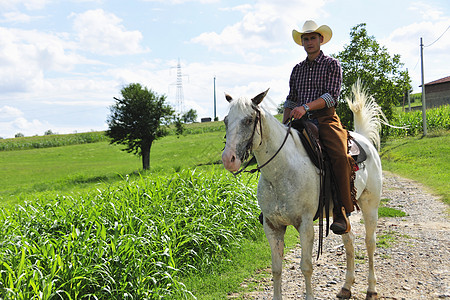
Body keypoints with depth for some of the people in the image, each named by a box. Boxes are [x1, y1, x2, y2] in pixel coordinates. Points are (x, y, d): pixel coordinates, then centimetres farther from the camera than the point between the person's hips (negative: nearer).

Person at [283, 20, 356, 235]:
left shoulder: (332, 65, 4)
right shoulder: (297, 69, 19)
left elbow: (332, 96, -10)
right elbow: (291, 100, 23)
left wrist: (306, 107, -23)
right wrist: (284, 125, 8)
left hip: (326, 120, -5)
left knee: (340, 157, -29)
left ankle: (342, 213, -26)